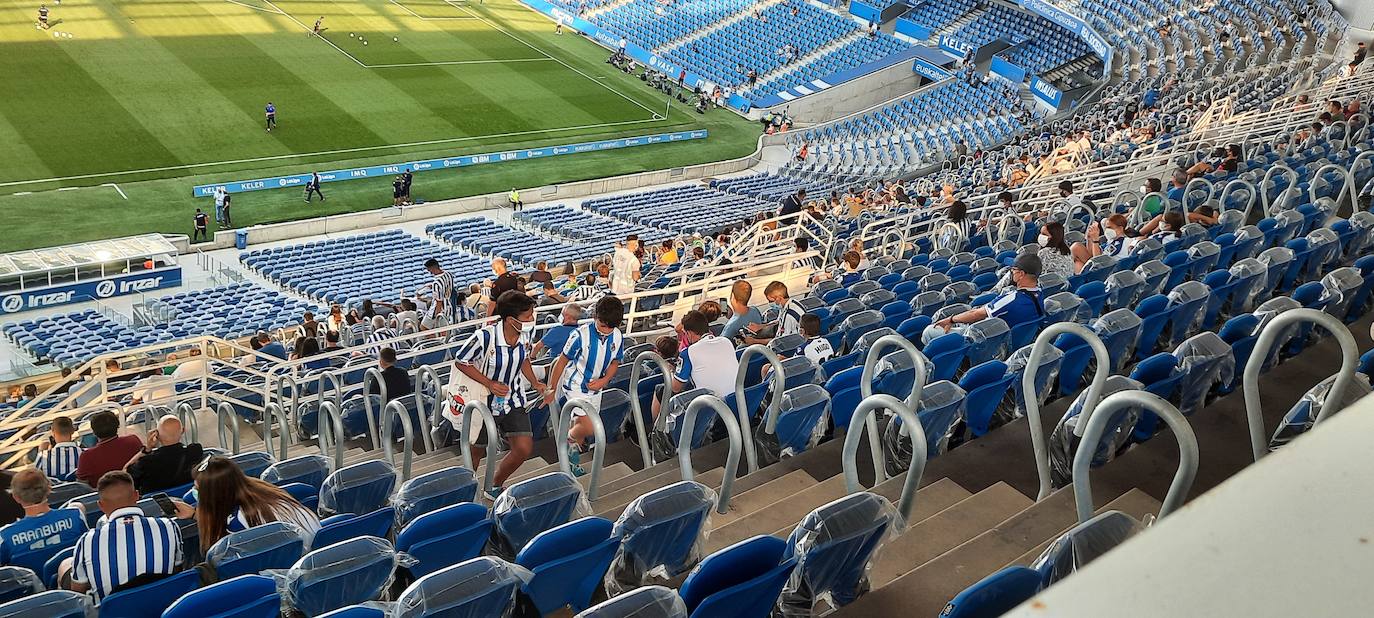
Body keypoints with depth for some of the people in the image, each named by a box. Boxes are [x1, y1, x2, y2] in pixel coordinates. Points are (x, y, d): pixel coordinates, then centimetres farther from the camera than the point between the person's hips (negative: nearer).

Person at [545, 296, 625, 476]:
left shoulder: (617, 337, -9)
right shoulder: (581, 334, -24)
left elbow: (615, 362, 7)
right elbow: (562, 361, -14)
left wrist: (604, 380, -12)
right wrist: (551, 390, -8)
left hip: (595, 387, 5)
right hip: (576, 386, -5)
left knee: (580, 426, 16)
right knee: (589, 427, -15)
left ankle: (573, 459, 38)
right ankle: (570, 439, 18)